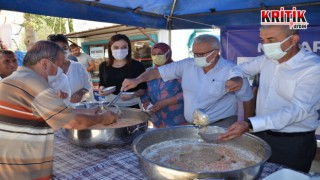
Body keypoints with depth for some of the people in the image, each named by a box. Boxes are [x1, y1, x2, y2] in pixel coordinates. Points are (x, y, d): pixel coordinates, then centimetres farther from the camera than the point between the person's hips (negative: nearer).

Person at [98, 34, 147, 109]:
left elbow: (143, 89, -6)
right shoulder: (103, 66, 1)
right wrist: (101, 89, -6)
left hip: (132, 106, -2)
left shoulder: (138, 66, -9)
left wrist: (134, 94, -24)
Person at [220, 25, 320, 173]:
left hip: (293, 144, -5)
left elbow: (298, 109, -28)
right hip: (261, 135, 6)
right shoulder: (266, 59, 1)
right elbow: (241, 69, 18)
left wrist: (249, 125, -39)